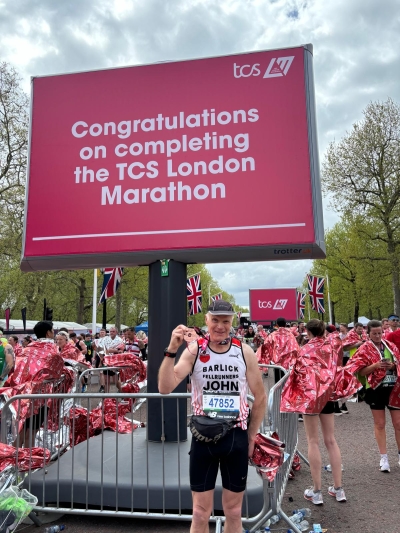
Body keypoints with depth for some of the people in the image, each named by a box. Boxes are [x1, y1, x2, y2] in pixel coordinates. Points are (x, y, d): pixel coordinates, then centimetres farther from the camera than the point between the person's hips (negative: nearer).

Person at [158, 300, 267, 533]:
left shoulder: (245, 352, -5)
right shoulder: (194, 350, -9)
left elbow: (260, 397, 6)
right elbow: (165, 388, -20)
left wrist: (251, 435, 6)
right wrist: (172, 350, -29)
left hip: (237, 437, 1)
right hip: (203, 436, -1)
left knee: (234, 511, 16)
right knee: (201, 513, 10)